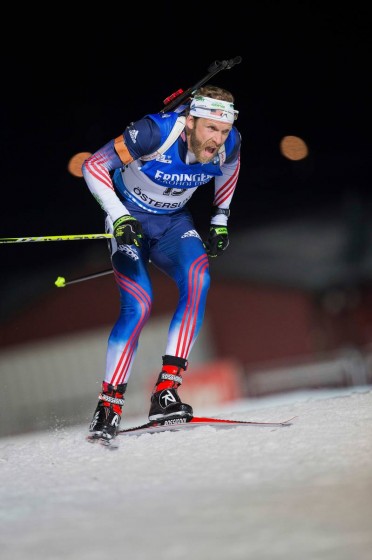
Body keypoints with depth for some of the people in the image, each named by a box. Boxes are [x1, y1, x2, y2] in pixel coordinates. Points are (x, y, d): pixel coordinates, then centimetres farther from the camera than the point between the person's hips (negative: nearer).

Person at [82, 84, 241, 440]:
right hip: (130, 220, -4)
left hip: (174, 222, 4)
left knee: (198, 280, -26)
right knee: (138, 305, -22)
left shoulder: (229, 144, -16)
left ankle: (166, 392, -27)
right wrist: (119, 217, -32)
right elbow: (93, 166, -22)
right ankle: (108, 405, -10)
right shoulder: (155, 134, -30)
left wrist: (219, 220, 8)